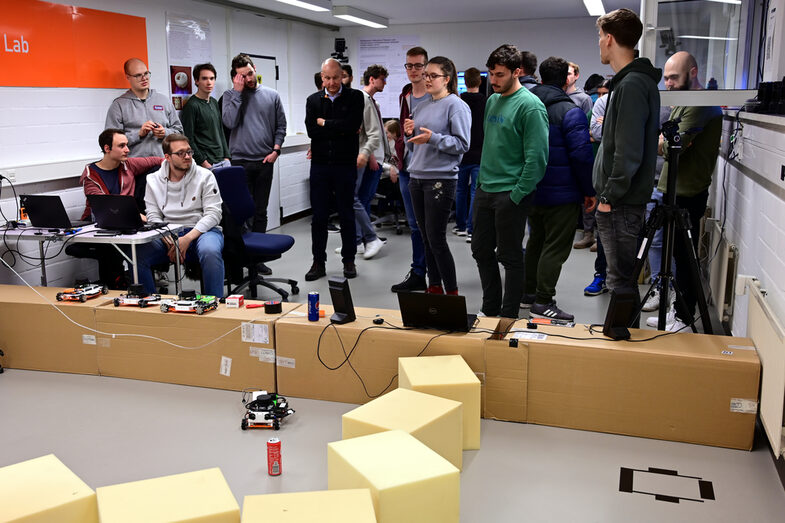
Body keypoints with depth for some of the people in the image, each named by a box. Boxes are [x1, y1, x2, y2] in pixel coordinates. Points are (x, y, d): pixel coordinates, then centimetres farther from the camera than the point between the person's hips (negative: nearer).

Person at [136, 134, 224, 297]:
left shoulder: (205, 176, 1)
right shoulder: (154, 180, 9)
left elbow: (213, 214, -6)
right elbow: (153, 216, 5)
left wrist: (187, 238, -18)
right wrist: (169, 241, -15)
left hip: (202, 230, -2)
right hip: (168, 234, 3)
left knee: (210, 252, -38)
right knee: (137, 254, -24)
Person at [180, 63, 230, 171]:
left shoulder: (214, 103, 16)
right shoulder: (191, 106, -8)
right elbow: (188, 140, -12)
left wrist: (226, 156, 11)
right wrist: (204, 162, -15)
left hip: (222, 161, 7)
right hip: (207, 163, -7)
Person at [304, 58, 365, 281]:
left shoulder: (354, 97, 1)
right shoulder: (313, 100, 8)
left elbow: (352, 124, -17)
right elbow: (311, 130, -6)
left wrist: (324, 123, -8)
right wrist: (341, 129, -10)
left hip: (345, 164, -2)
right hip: (320, 164, 2)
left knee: (346, 214, 7)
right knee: (319, 216, 5)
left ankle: (349, 260, 19)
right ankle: (319, 263, 14)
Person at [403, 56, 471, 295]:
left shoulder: (456, 105, -6)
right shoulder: (422, 107, 17)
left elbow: (462, 144, -13)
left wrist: (433, 138, -21)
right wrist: (409, 133, 1)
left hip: (441, 179, -7)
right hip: (416, 177, 8)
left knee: (436, 240, -7)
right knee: (426, 238, 11)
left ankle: (452, 292, 4)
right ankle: (434, 288, 22)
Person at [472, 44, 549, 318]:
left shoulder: (530, 105, -13)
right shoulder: (492, 100, 11)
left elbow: (536, 157, -18)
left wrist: (517, 194, -17)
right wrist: (482, 178, 13)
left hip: (511, 194, -8)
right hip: (484, 190, 8)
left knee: (510, 257, 3)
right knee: (481, 251, 15)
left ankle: (508, 316, 17)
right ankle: (490, 310, 30)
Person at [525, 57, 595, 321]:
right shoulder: (570, 112, -14)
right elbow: (582, 155, -18)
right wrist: (589, 191, -9)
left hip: (531, 191, 7)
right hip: (561, 194, -7)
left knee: (536, 241, 20)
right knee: (555, 248, -1)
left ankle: (528, 292, 28)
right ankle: (543, 303, 1)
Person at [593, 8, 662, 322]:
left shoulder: (631, 85, -17)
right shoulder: (634, 80, 14)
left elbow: (629, 153, -22)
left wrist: (609, 196, -15)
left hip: (620, 203, -10)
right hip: (622, 201, 10)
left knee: (620, 279, -3)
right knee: (622, 276, 18)